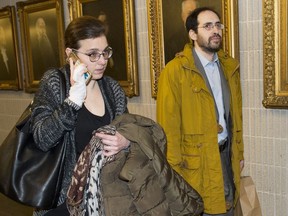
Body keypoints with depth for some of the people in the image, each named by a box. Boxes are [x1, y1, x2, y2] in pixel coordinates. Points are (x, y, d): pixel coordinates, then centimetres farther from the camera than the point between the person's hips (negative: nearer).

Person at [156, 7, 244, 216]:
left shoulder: (230, 66, 6)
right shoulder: (175, 70, -13)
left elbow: (236, 114, 11)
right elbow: (169, 124, -13)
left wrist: (239, 151, 11)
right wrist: (174, 166, -12)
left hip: (227, 153, 6)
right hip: (195, 158, -5)